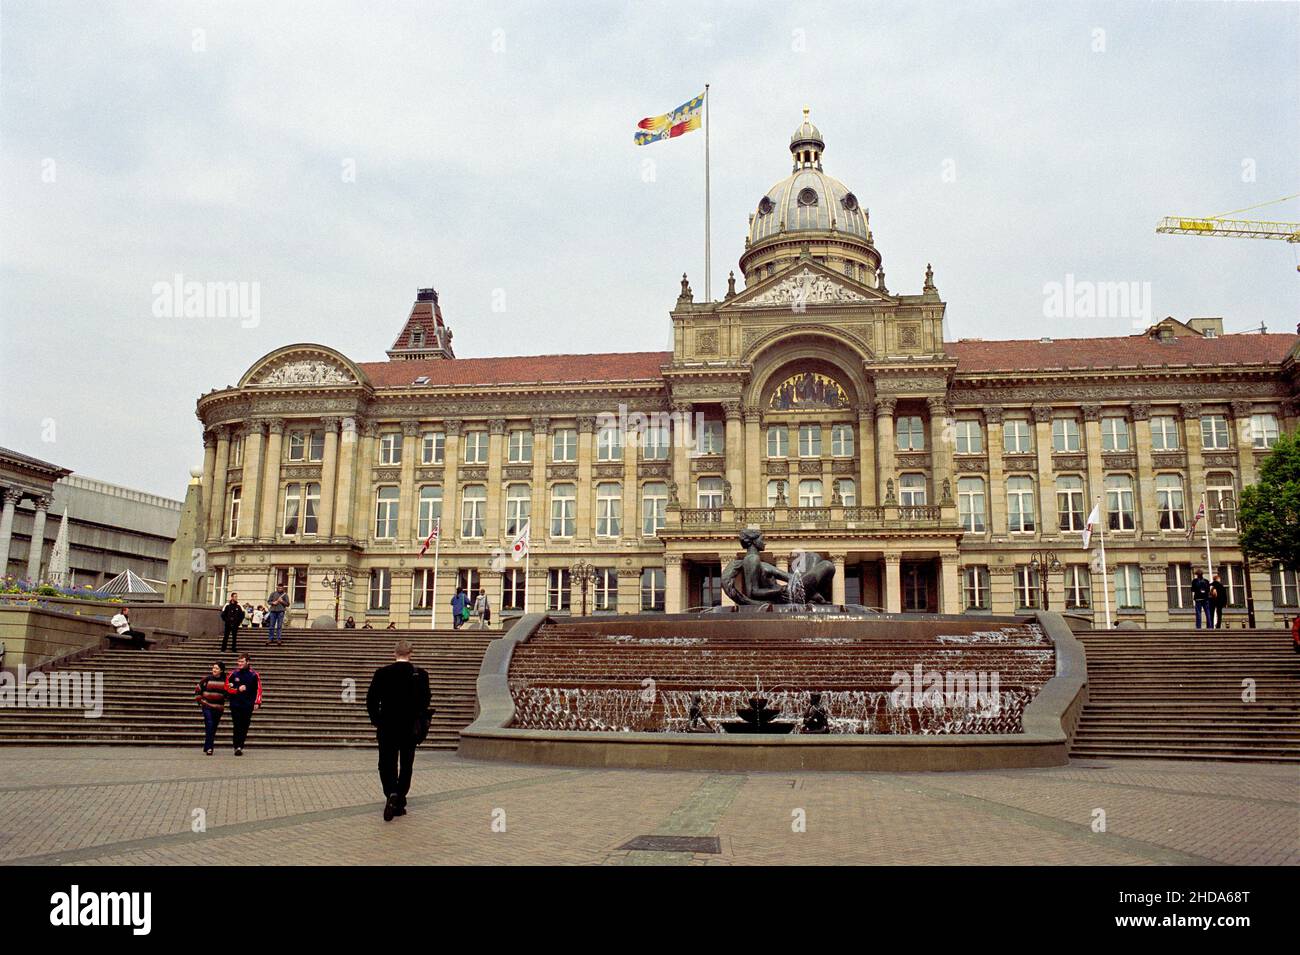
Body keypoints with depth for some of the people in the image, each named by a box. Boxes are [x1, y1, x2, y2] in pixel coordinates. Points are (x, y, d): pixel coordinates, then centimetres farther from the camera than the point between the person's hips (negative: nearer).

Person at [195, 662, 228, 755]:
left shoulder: (224, 681, 2)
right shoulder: (207, 679, -3)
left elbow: (227, 694, 13)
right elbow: (197, 689, 6)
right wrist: (200, 700, 1)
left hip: (218, 708, 2)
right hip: (207, 706, -2)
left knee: (214, 728, 8)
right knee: (209, 725, -15)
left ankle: (208, 748, 21)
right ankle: (208, 748, -14)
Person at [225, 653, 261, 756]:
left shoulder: (254, 674, 0)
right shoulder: (233, 674, 2)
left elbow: (258, 689, 3)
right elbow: (227, 687, 5)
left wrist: (257, 702, -4)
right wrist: (238, 690, -11)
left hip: (248, 705, 0)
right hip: (235, 705, 0)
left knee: (244, 727, 4)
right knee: (237, 727, -6)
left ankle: (240, 746, 14)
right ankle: (237, 747, -6)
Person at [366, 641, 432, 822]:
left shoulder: (382, 673, -6)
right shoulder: (420, 674, -5)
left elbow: (371, 700, -5)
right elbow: (425, 700, -2)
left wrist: (376, 721, 9)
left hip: (387, 727, -1)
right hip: (411, 728, 1)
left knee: (386, 765, 7)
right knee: (406, 766, 12)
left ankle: (391, 794, -18)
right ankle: (399, 803, 13)